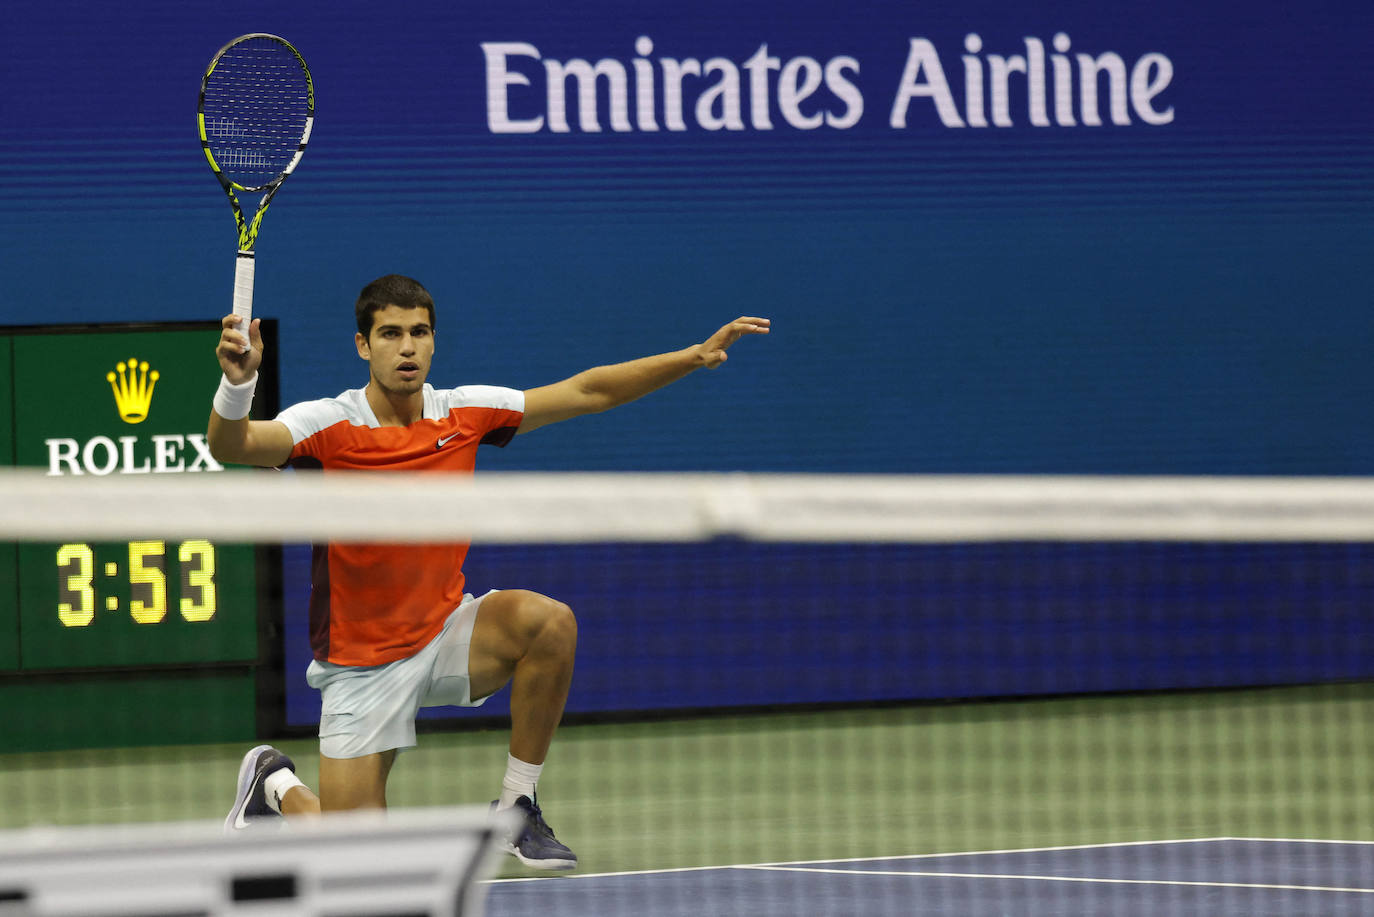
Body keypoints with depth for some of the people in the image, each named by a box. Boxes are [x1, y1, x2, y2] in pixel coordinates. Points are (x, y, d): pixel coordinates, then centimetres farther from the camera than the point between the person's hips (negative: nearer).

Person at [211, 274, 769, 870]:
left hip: (447, 634, 4)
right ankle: (275, 783, 29)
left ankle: (516, 809, -11)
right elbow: (231, 446, -34)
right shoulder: (327, 426, -16)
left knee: (549, 621, -28)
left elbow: (587, 392, 2)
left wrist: (697, 356, -5)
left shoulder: (463, 414, -3)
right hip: (362, 663, -4)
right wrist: (238, 380, -55)